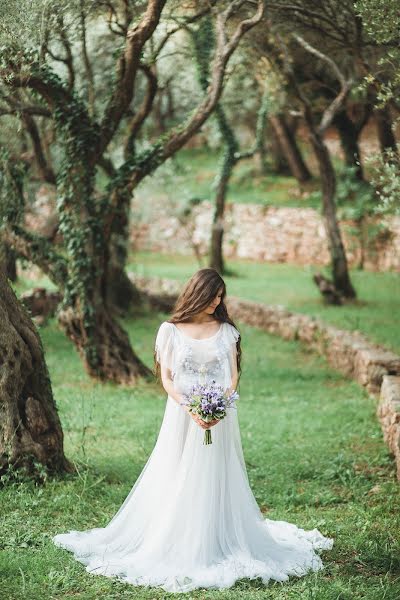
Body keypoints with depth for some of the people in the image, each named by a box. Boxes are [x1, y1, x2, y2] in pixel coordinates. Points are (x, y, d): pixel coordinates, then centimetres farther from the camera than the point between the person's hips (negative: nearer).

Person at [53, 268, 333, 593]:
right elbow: (166, 378, -3)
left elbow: (233, 376, 3)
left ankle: (221, 546, 11)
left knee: (216, 482, 3)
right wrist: (191, 410, -17)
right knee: (178, 483, 0)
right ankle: (177, 548, 8)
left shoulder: (227, 330, 7)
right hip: (182, 414, -1)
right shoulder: (170, 330, 1)